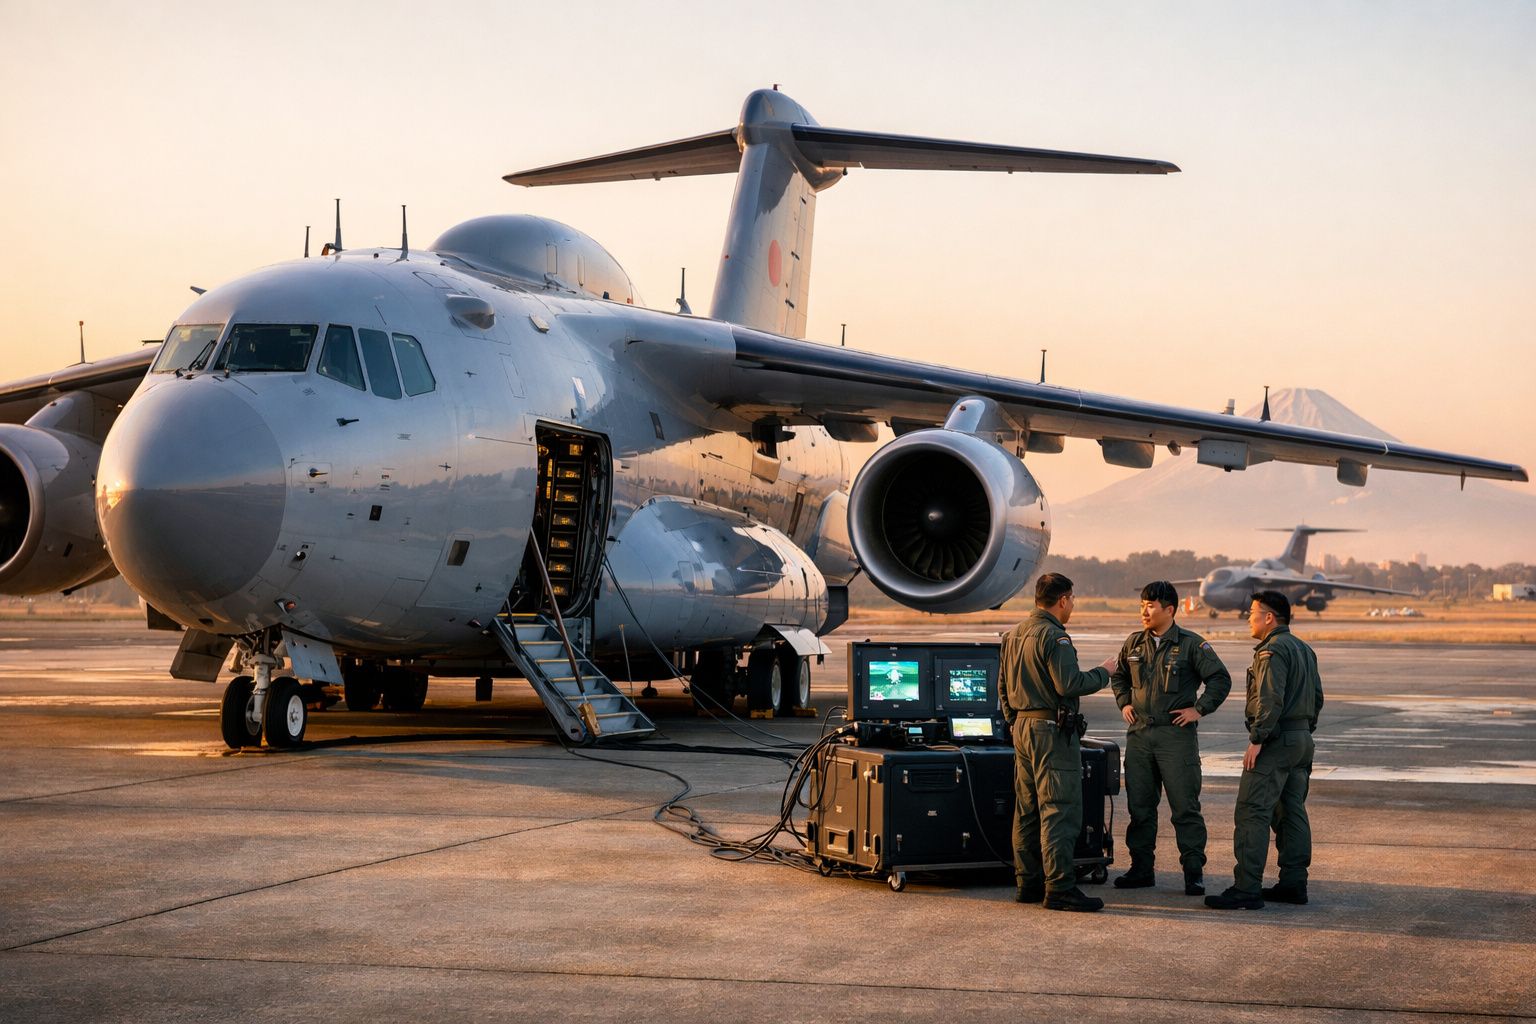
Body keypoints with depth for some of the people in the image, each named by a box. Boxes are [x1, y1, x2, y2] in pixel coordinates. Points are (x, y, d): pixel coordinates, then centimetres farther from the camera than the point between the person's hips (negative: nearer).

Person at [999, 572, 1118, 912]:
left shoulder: (1014, 635, 15)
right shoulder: (1054, 636, -14)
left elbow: (1003, 687, 20)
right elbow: (1069, 684, -22)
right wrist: (1103, 673, -7)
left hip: (1022, 728, 10)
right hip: (1052, 731, -9)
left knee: (1027, 809, 11)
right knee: (1059, 810, -9)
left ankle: (1028, 883, 15)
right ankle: (1059, 888, -11)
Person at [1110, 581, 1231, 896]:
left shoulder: (1191, 644, -5)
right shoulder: (1134, 643, 9)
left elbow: (1221, 679, -3)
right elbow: (1119, 676, 25)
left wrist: (1199, 709, -8)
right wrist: (1124, 703, 12)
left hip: (1176, 736, -5)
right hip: (1139, 734, 5)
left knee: (1185, 806, -4)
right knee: (1139, 805, 8)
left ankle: (1194, 872, 1)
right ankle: (1141, 867, 17)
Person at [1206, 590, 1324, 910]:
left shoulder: (1272, 651, -14)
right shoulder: (1304, 650, 17)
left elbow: (1270, 700, -22)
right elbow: (1317, 696, 21)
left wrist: (1256, 740, -22)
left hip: (1276, 740, -10)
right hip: (1302, 739, 10)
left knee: (1252, 813, -10)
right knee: (1292, 812, 14)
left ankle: (1246, 890, -14)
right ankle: (1294, 883, 15)